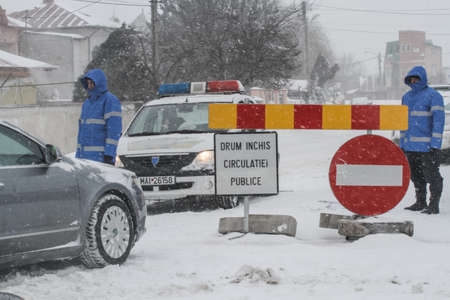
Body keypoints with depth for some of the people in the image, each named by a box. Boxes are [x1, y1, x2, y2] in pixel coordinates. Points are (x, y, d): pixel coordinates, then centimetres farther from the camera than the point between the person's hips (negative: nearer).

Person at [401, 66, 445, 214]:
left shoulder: (433, 96, -6)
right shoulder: (407, 97, 16)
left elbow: (439, 119, -11)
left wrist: (436, 145, -17)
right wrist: (402, 144, 17)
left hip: (426, 145, -7)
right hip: (410, 146, 7)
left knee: (431, 174, -5)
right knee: (416, 176, 11)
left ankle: (434, 205, -1)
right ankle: (420, 202, 21)